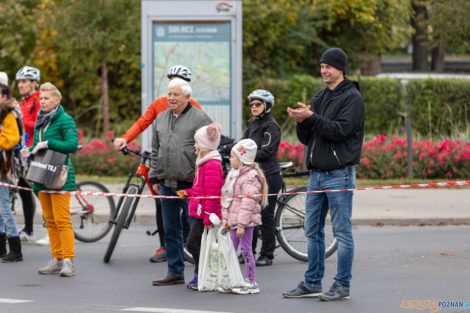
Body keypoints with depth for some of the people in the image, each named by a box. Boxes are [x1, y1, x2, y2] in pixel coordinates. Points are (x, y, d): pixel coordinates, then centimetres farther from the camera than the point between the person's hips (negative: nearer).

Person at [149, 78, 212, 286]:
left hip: (191, 185, -6)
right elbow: (156, 150, 22)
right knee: (171, 230, 10)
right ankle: (175, 272, 18)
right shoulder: (161, 119, 15)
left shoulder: (200, 119, -4)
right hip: (167, 184, 6)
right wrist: (154, 178, 16)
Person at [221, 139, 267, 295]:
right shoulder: (234, 174, 16)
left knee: (246, 250, -5)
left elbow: (248, 202, -21)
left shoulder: (250, 177, -15)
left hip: (246, 221, -10)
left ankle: (252, 283, 1)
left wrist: (242, 224, -24)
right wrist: (226, 220, 20)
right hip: (234, 220, 10)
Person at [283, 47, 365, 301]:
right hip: (316, 173, 8)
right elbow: (306, 138, 15)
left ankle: (342, 285, 1)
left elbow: (340, 130, -19)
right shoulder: (320, 98, 17)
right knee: (313, 231, 10)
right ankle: (312, 283, 17)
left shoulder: (351, 97, -7)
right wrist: (301, 122, -6)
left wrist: (311, 117, -21)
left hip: (339, 173, -8)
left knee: (342, 231, -3)